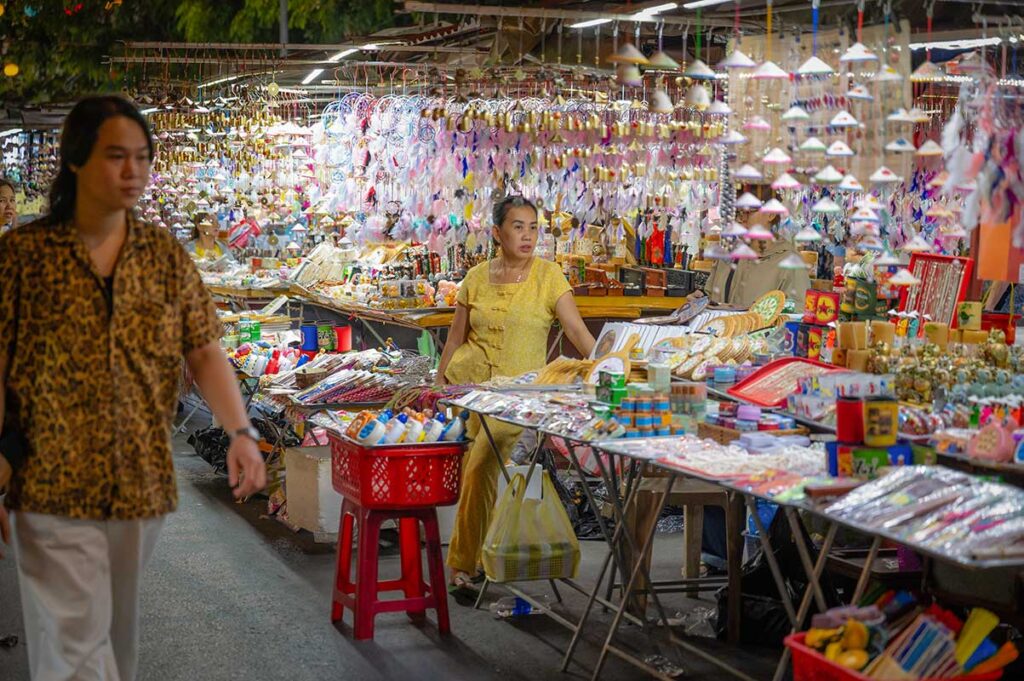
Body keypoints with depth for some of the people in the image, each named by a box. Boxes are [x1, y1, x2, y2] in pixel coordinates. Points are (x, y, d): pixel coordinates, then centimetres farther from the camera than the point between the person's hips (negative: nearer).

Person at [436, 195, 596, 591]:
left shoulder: (548, 276, -3)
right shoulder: (477, 278, 5)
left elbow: (577, 330, -10)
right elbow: (455, 340, 11)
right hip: (467, 382, 3)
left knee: (481, 470, -11)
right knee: (472, 470, 0)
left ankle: (464, 563, 4)